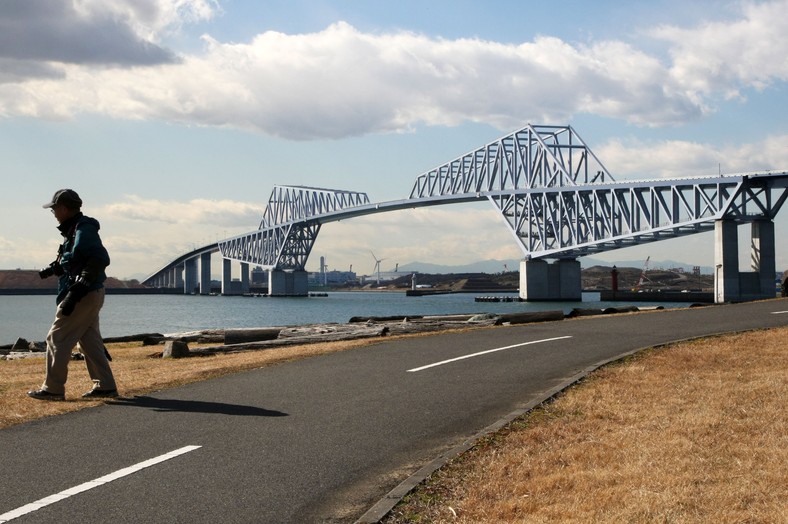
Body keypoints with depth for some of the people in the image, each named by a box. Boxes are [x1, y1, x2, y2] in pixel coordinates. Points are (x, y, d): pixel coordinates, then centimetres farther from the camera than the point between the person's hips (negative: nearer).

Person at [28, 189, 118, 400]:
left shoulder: (83, 230, -16)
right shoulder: (74, 230, 15)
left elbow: (100, 259, -26)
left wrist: (76, 291, -28)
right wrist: (53, 268, 7)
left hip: (83, 296, -10)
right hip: (90, 295, 10)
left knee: (57, 339, -4)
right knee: (90, 341, 12)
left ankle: (53, 389, 1)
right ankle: (105, 386, 14)